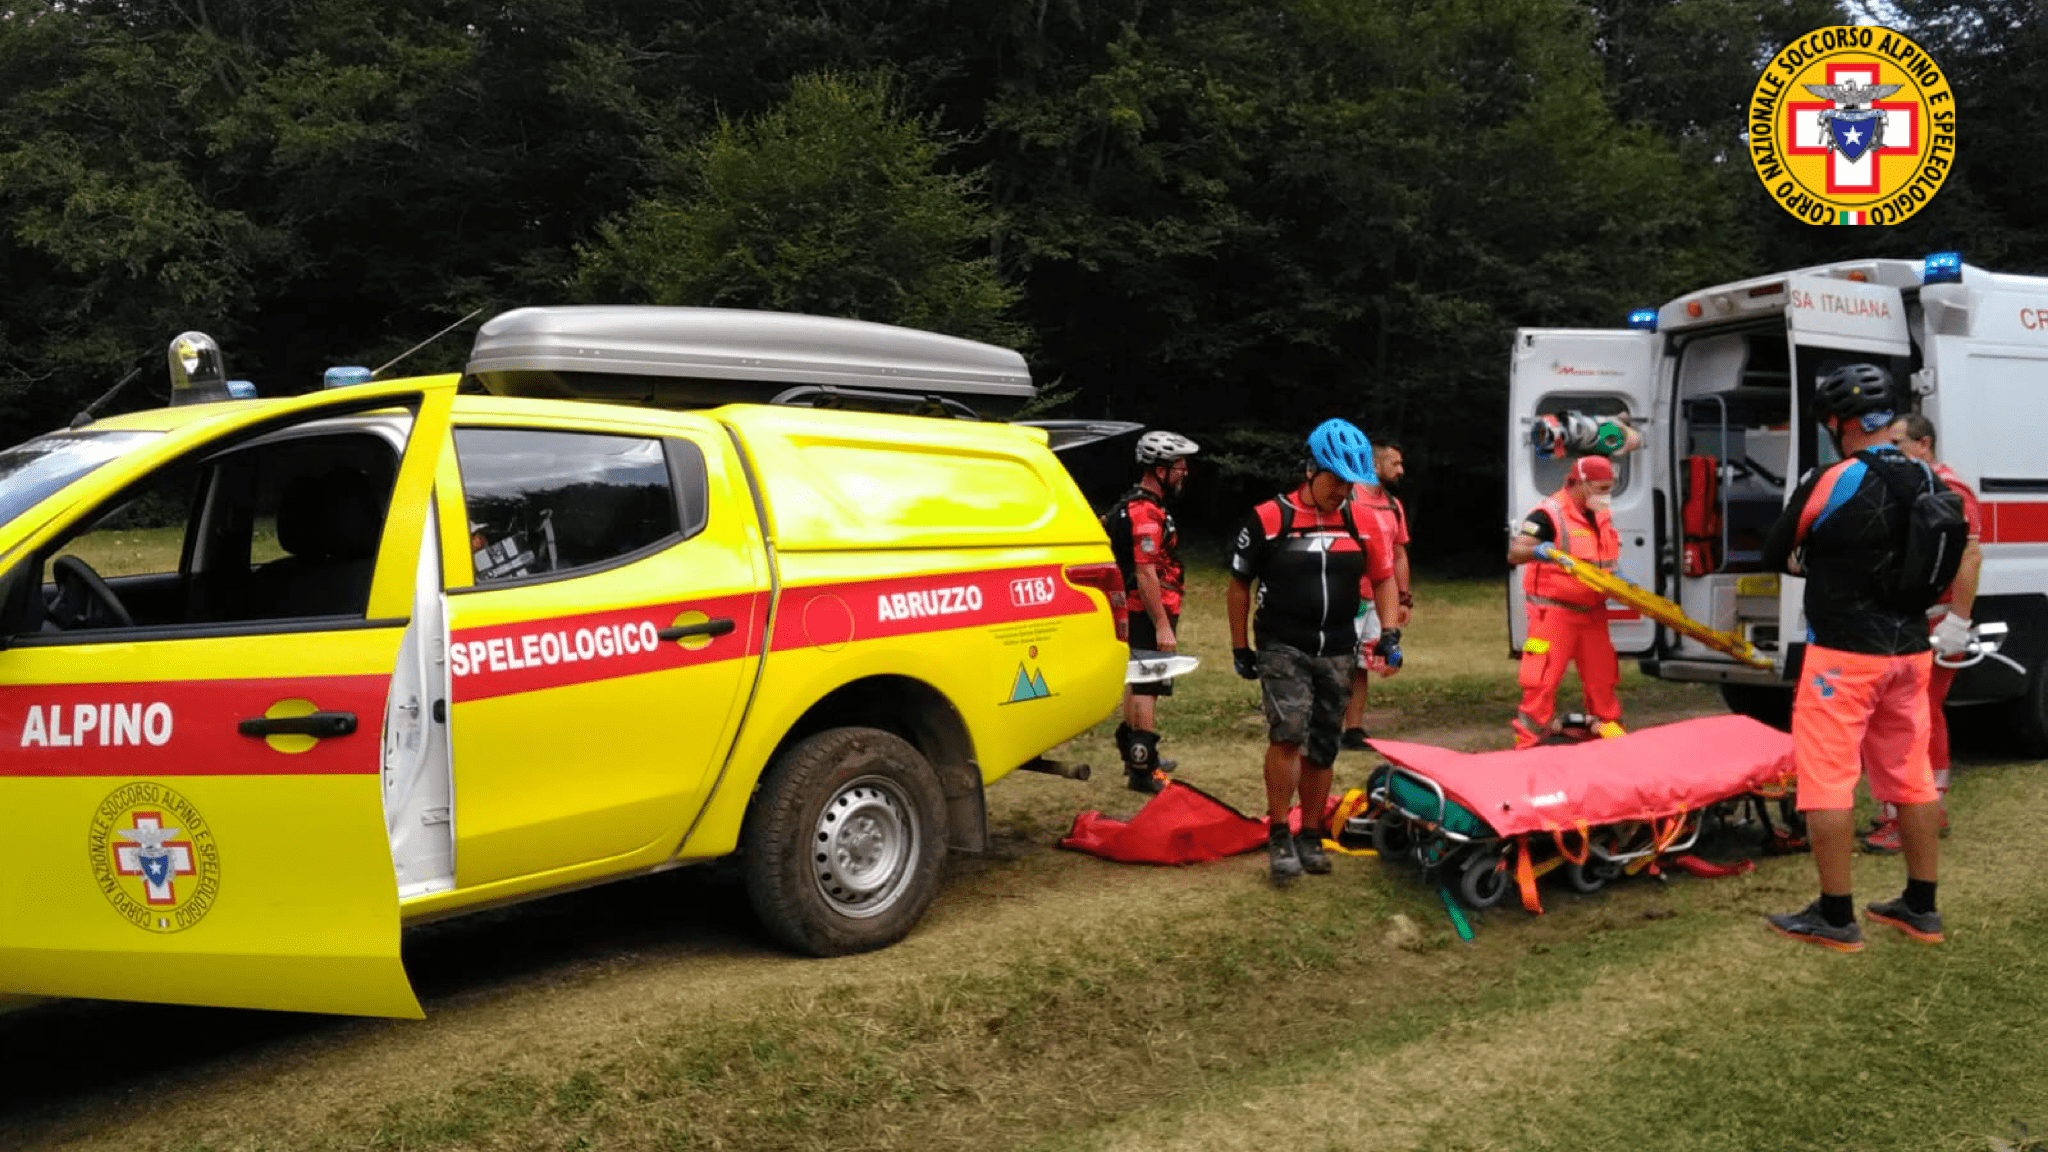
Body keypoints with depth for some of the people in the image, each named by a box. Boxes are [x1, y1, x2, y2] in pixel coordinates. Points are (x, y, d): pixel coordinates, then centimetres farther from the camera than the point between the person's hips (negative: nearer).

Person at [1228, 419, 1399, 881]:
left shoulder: (1361, 522, 3)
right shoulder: (1268, 519, -9)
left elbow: (1383, 578, 15)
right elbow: (1239, 585, 1)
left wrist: (1389, 632, 1)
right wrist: (1239, 648, 2)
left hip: (1337, 652, 4)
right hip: (1282, 648, -4)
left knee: (1323, 747, 9)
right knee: (1288, 733, -20)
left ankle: (1310, 836, 23)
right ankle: (1278, 836, -9)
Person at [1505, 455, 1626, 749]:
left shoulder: (1601, 516, 12)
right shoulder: (1549, 514, -15)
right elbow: (1515, 553, -24)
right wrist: (1538, 551, -44)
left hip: (1592, 611, 8)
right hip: (1554, 611, -7)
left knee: (1602, 670, 15)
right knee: (1544, 675, -9)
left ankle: (1607, 722, 33)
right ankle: (1527, 740, -2)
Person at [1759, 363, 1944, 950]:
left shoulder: (1830, 482, -16)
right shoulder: (1925, 481, 3)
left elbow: (1775, 556, -6)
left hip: (1844, 654, -7)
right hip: (1909, 651, 7)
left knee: (1827, 780, 1)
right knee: (1910, 775, 15)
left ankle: (1835, 917, 6)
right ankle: (1921, 907, 25)